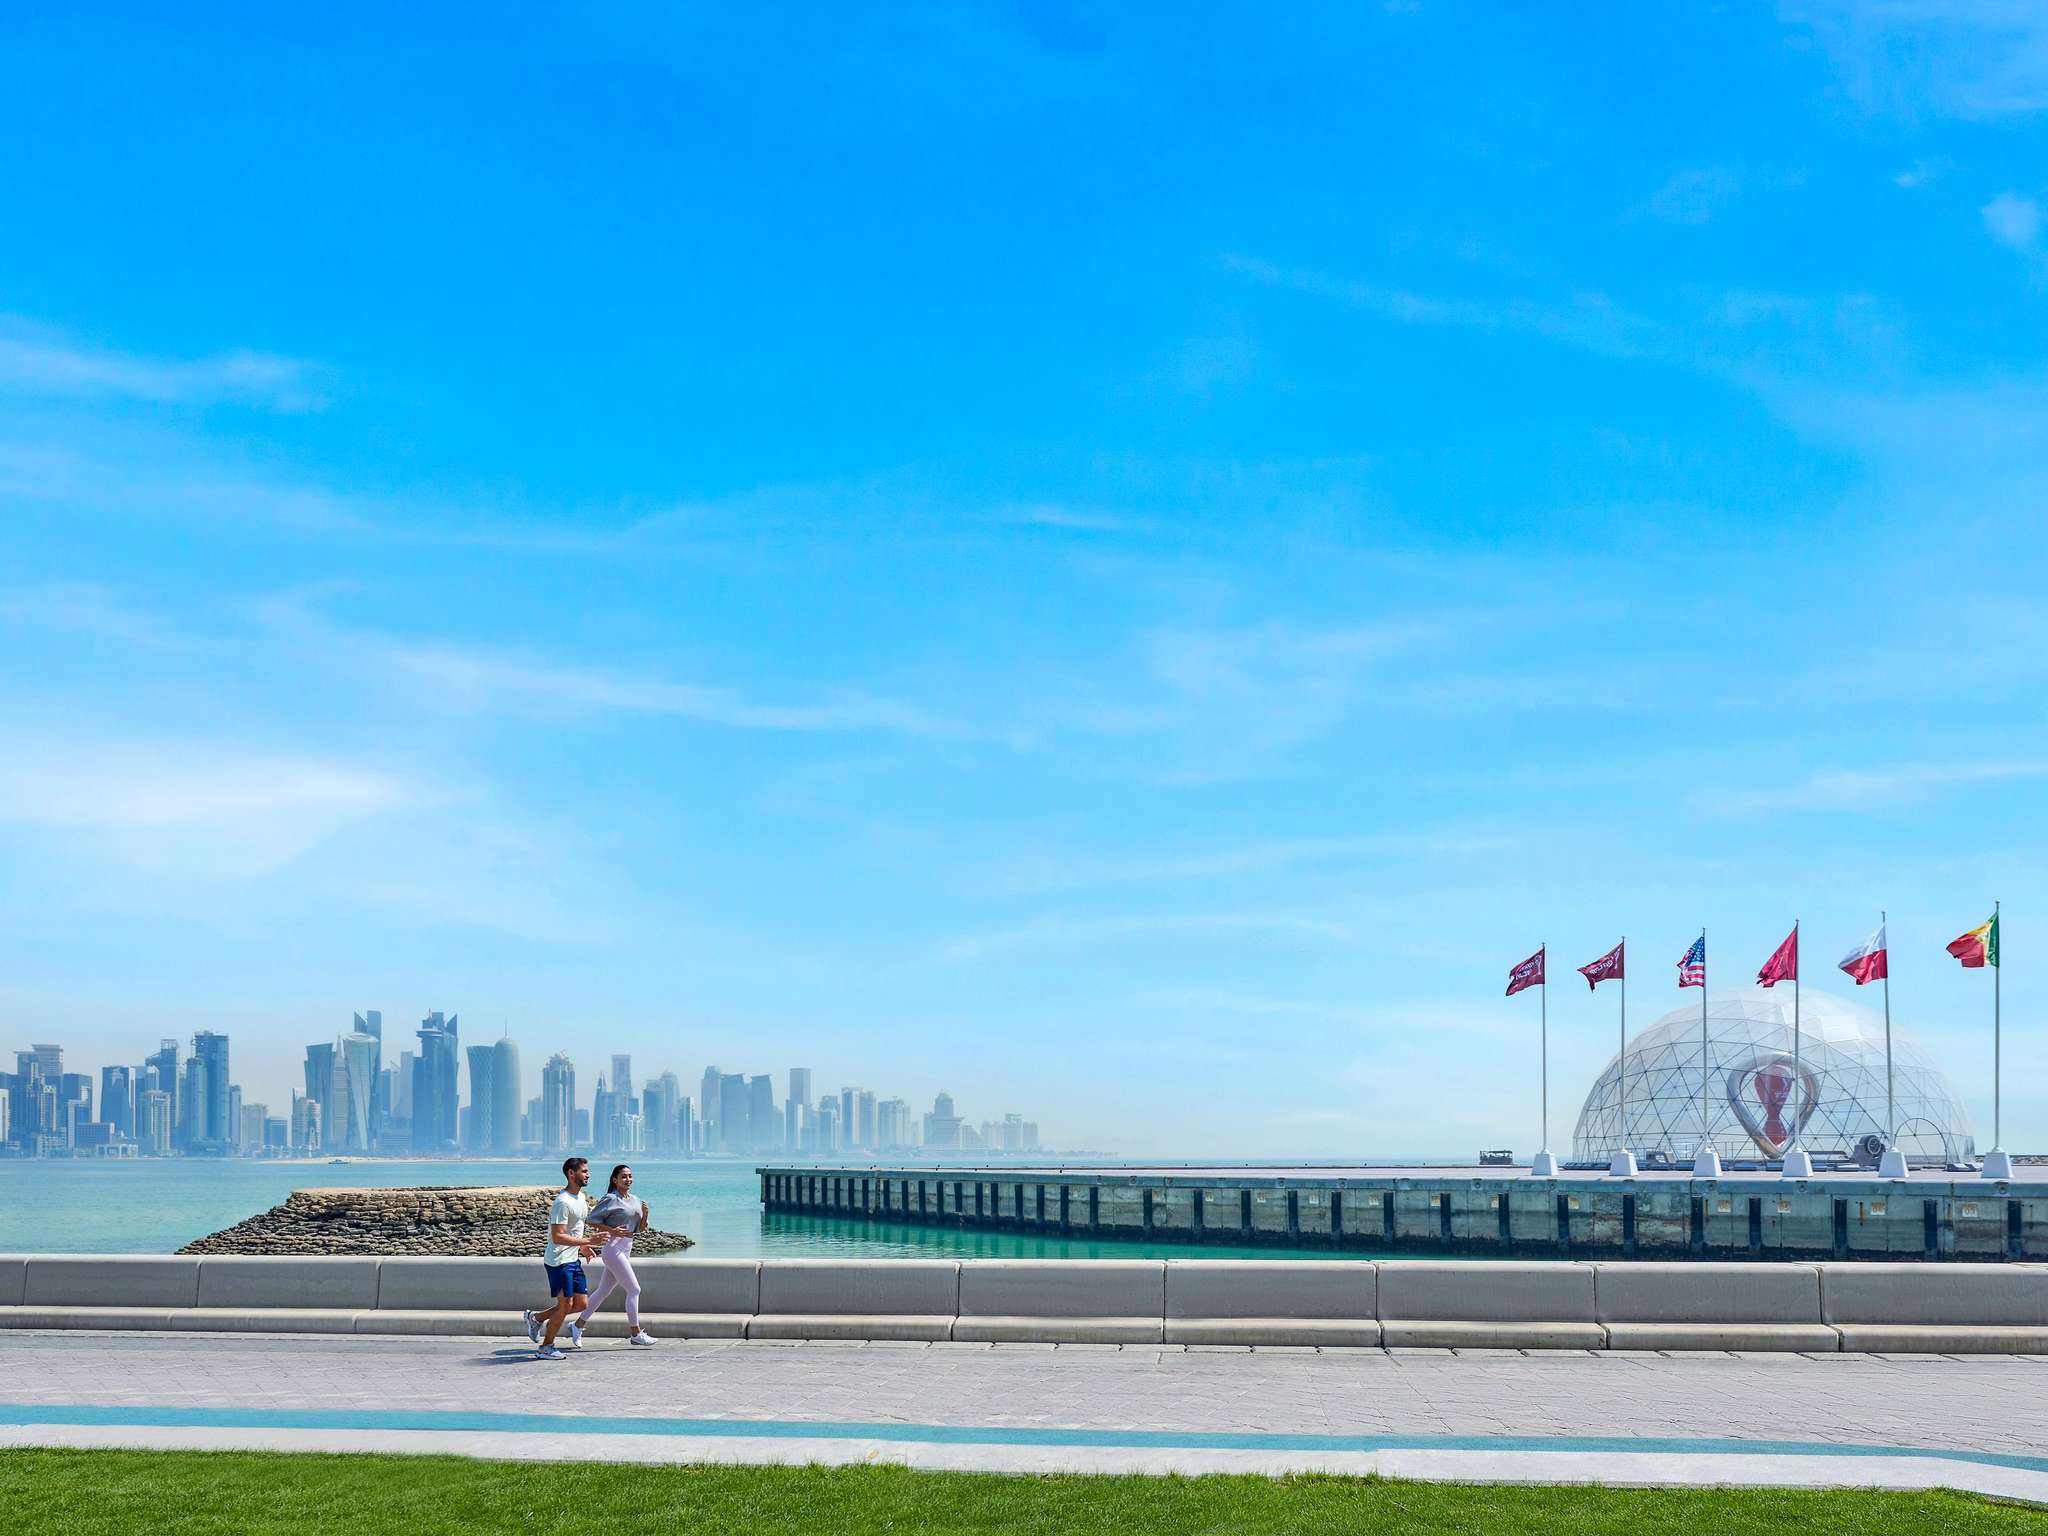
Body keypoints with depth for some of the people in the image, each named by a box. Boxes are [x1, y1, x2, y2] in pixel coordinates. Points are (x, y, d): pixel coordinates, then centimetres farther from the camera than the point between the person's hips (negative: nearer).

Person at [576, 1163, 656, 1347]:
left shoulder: (635, 1200, 13)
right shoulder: (610, 1199, -9)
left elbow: (641, 1229, 16)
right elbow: (592, 1219, -9)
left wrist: (645, 1213, -3)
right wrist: (612, 1231, -17)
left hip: (625, 1251, 8)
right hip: (613, 1248, -8)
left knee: (603, 1291, 14)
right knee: (633, 1289, -9)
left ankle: (578, 1325, 25)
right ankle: (636, 1333, -2)